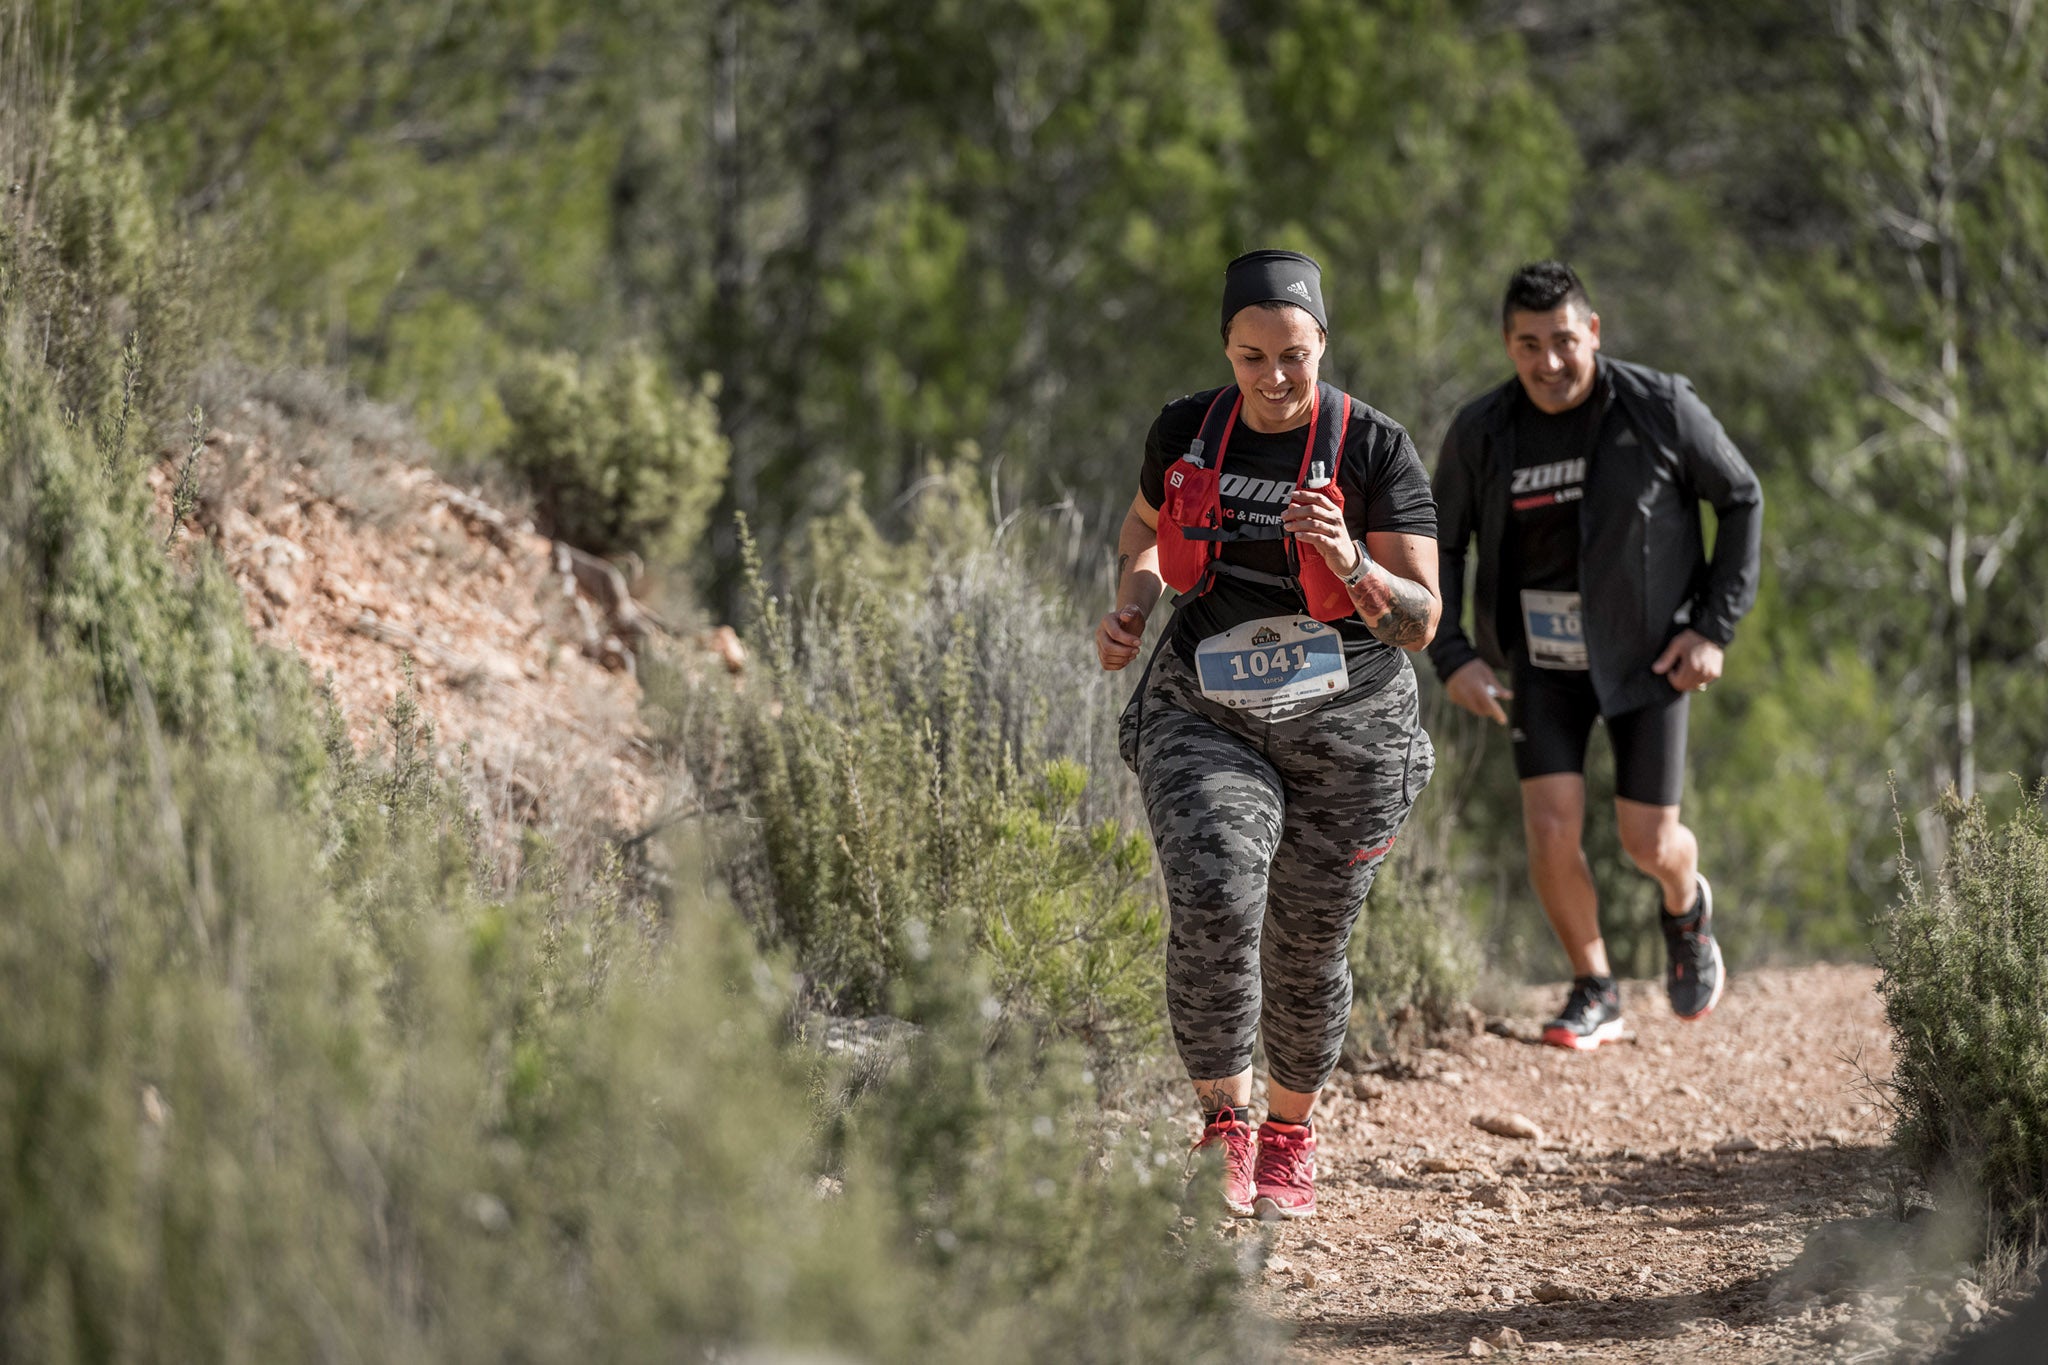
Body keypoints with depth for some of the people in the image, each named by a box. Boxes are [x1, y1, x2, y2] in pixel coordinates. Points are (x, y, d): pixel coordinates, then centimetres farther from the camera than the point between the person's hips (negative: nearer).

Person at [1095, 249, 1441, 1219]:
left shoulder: (1375, 451, -10)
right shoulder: (1185, 431, -1)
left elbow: (1421, 622, -9)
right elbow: (1145, 529, 20)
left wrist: (1349, 562, -28)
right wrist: (1129, 606, 0)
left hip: (1344, 728, -1)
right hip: (1205, 713, 1)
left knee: (1306, 949, 6)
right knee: (1214, 902, -23)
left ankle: (1289, 1139, 32)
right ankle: (1224, 1130, -9)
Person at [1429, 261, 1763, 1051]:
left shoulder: (1660, 409, -16)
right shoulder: (1482, 433, -11)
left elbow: (1741, 500, -3)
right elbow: (1438, 545, 2)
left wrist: (1716, 627, -8)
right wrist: (1452, 656, -9)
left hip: (1647, 654, -1)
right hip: (1543, 664, 1)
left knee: (1649, 843, -1)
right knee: (1551, 831, -11)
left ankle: (1686, 906, 37)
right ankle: (1594, 996, 10)